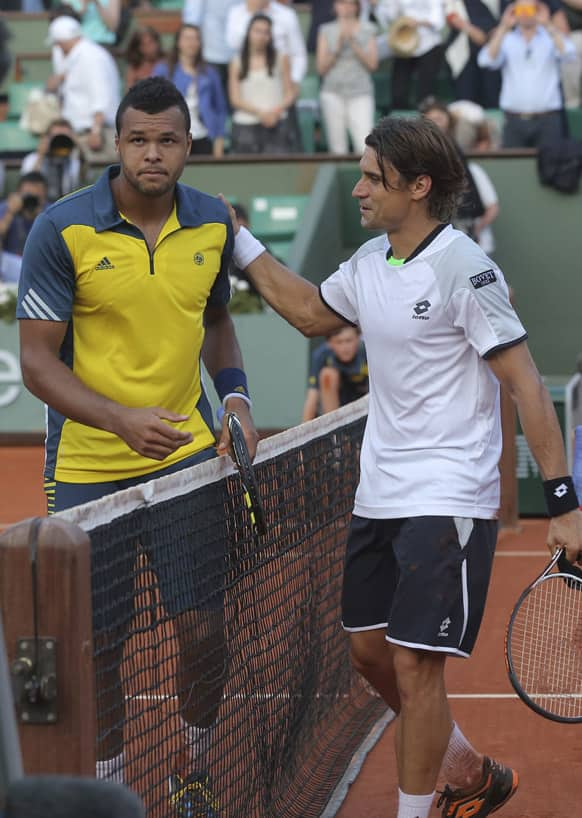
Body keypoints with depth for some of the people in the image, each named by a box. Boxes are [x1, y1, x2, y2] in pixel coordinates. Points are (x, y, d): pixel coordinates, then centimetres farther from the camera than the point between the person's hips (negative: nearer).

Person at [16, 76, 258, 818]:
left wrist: (234, 396, 2)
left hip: (187, 456, 3)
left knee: (205, 630, 1)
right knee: (98, 646, 5)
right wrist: (122, 419, -25)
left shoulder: (212, 224, 1)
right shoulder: (63, 230, -13)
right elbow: (37, 360, -12)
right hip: (86, 469, -3)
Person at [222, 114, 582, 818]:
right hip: (378, 496, 8)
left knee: (414, 664, -9)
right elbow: (311, 312, 28)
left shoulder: (464, 270, -16)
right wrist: (240, 243, 23)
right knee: (369, 649, 14)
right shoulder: (369, 263, 7)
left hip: (447, 502, -8)